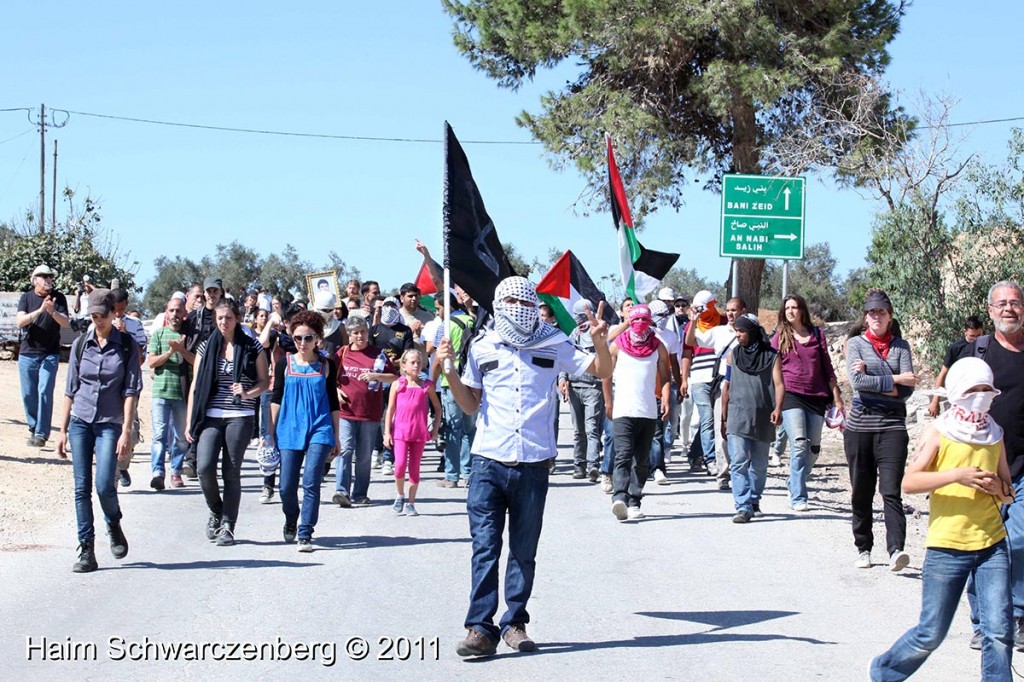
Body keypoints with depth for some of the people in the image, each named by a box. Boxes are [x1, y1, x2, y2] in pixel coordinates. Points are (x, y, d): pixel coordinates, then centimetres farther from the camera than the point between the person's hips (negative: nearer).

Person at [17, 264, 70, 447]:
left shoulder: (58, 298, 3)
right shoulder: (26, 297, 3)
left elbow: (65, 323, -5)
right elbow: (20, 322, -10)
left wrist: (53, 312, -25)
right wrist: (40, 310, -25)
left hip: (50, 354, -2)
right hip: (27, 354, 2)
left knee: (45, 391, -12)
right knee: (28, 394, 5)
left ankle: (41, 434, -12)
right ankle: (33, 426, 25)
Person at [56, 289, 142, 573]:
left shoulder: (127, 346, -1)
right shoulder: (81, 344, 7)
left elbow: (131, 390, -3)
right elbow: (70, 389, 11)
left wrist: (126, 431, -11)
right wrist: (63, 430, 8)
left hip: (110, 424, -3)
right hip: (80, 421, 3)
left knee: (104, 486, -13)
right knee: (82, 488, -1)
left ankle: (114, 525, 19)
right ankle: (86, 550, 5)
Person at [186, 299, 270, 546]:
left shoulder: (252, 347, 4)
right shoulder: (206, 347, 8)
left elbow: (264, 381, 8)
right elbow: (196, 385, 10)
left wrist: (247, 393, -14)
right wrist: (190, 421, 6)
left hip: (240, 417, -1)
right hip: (210, 417, 1)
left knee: (232, 472, -1)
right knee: (205, 467, -13)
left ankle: (228, 526, 8)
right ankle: (216, 512, 13)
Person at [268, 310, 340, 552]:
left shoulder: (326, 365, 5)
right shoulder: (285, 363, 5)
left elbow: (333, 401, 10)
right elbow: (276, 398, 9)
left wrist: (336, 436, 9)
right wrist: (271, 431, 5)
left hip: (319, 429, -1)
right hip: (289, 430, 1)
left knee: (311, 482, -13)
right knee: (287, 486, 2)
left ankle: (305, 534, -8)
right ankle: (291, 521, 31)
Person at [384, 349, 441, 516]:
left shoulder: (427, 386, 3)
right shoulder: (397, 385, 2)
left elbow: (437, 408, 12)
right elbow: (390, 410, 5)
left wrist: (435, 429, 6)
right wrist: (387, 432, 1)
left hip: (419, 433, 1)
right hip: (400, 432, -1)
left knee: (414, 468, 5)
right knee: (400, 465, -14)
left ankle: (410, 503, 15)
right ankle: (400, 496, 9)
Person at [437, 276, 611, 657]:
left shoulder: (553, 346, 6)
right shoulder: (483, 348, 7)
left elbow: (602, 371, 11)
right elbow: (469, 405, 12)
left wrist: (600, 342, -8)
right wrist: (449, 371, -3)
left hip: (534, 464, 1)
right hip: (489, 461, -1)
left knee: (524, 551, 8)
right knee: (485, 546, -7)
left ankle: (514, 623, 17)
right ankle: (480, 628, -6)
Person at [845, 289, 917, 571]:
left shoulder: (901, 346, 9)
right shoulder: (855, 344, 7)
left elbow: (908, 388, -3)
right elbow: (857, 381, -9)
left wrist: (872, 378, -9)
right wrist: (894, 380, -8)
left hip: (892, 425, -1)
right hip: (859, 424, 1)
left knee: (891, 491, -13)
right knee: (861, 492, 7)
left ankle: (896, 550, -22)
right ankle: (863, 548, 19)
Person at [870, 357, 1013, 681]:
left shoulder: (994, 435, 11)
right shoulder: (938, 433, -2)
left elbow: (1008, 493, 19)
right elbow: (909, 482, -11)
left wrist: (1001, 489, -5)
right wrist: (956, 475, -21)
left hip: (991, 545, 4)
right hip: (946, 545, -4)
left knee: (999, 631, -8)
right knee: (931, 634, 4)